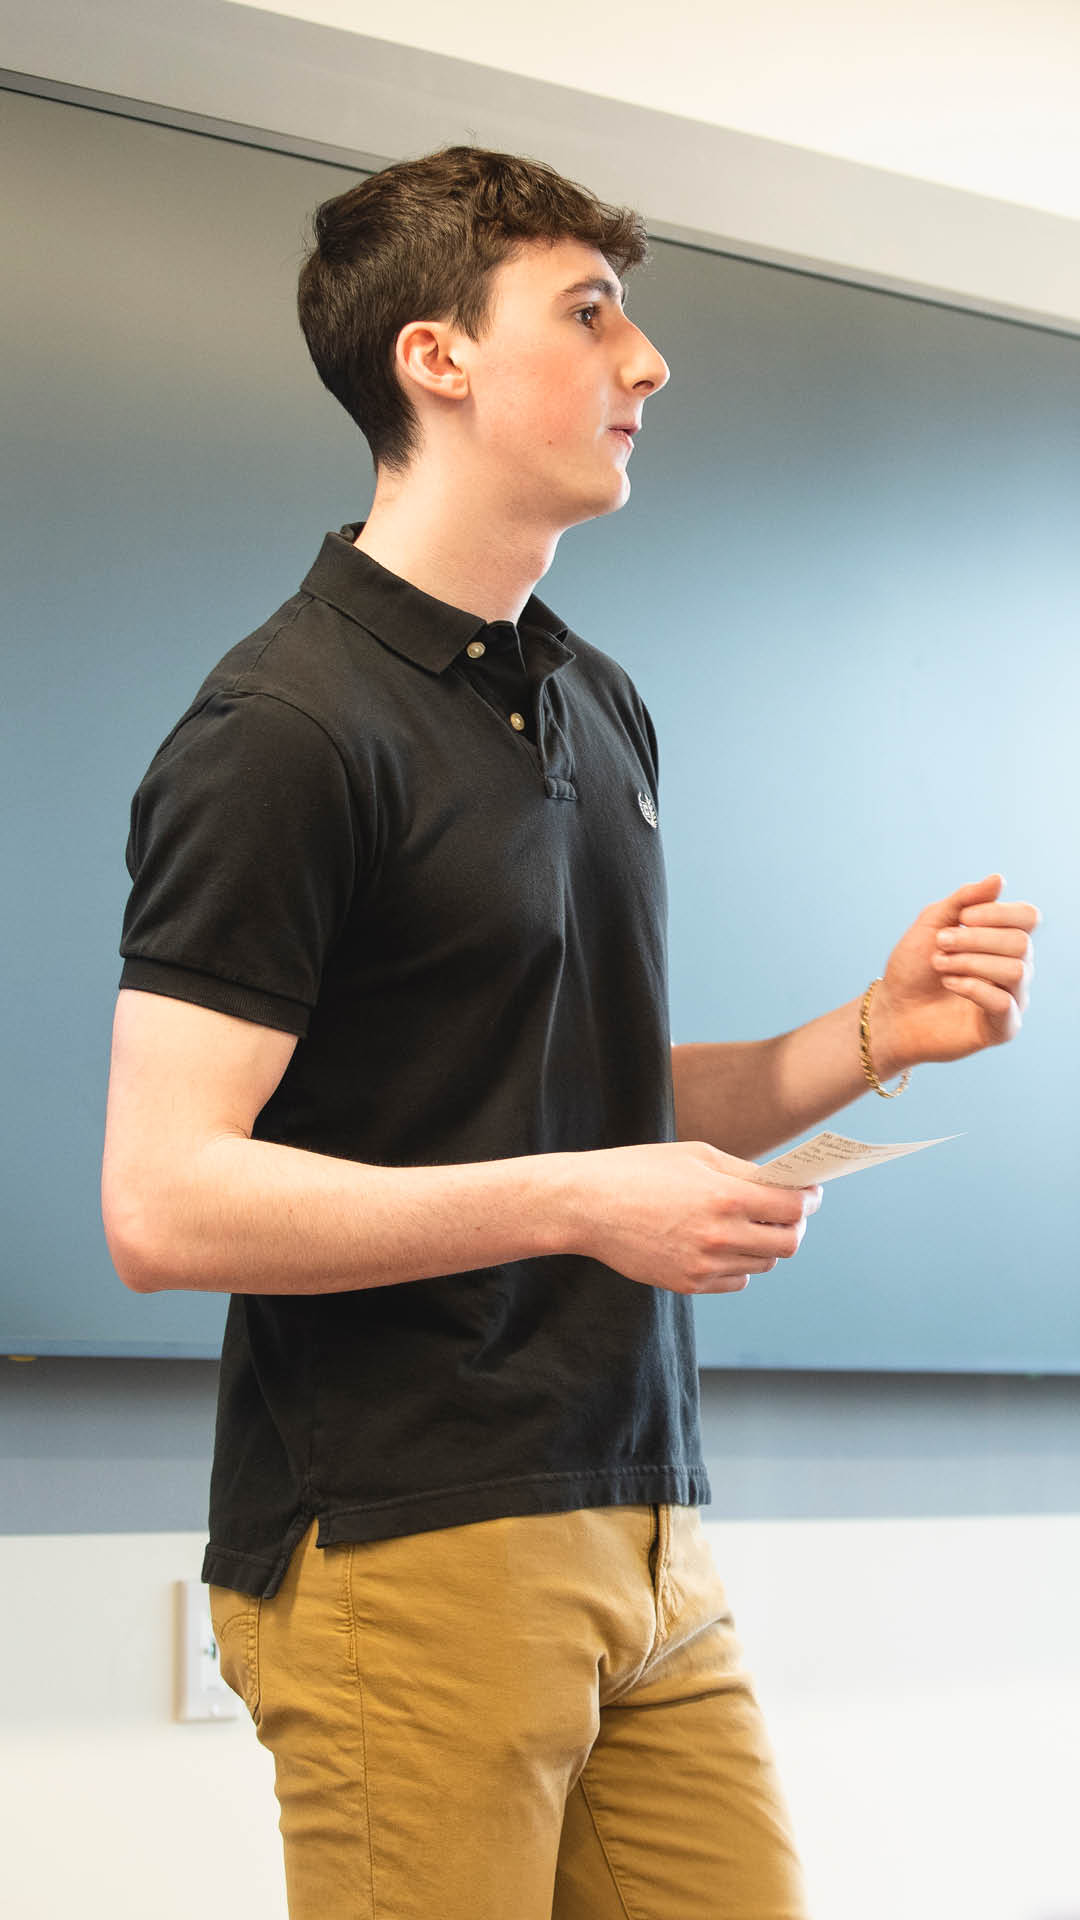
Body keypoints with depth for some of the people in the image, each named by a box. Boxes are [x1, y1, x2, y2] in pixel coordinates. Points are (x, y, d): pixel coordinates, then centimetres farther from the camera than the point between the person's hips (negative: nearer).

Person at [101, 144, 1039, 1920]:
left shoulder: (602, 706, 16)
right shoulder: (282, 727, -12)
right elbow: (165, 1204, -18)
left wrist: (877, 1031, 6)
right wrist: (578, 1202, -20)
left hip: (643, 1535, 8)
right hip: (402, 1556, -8)